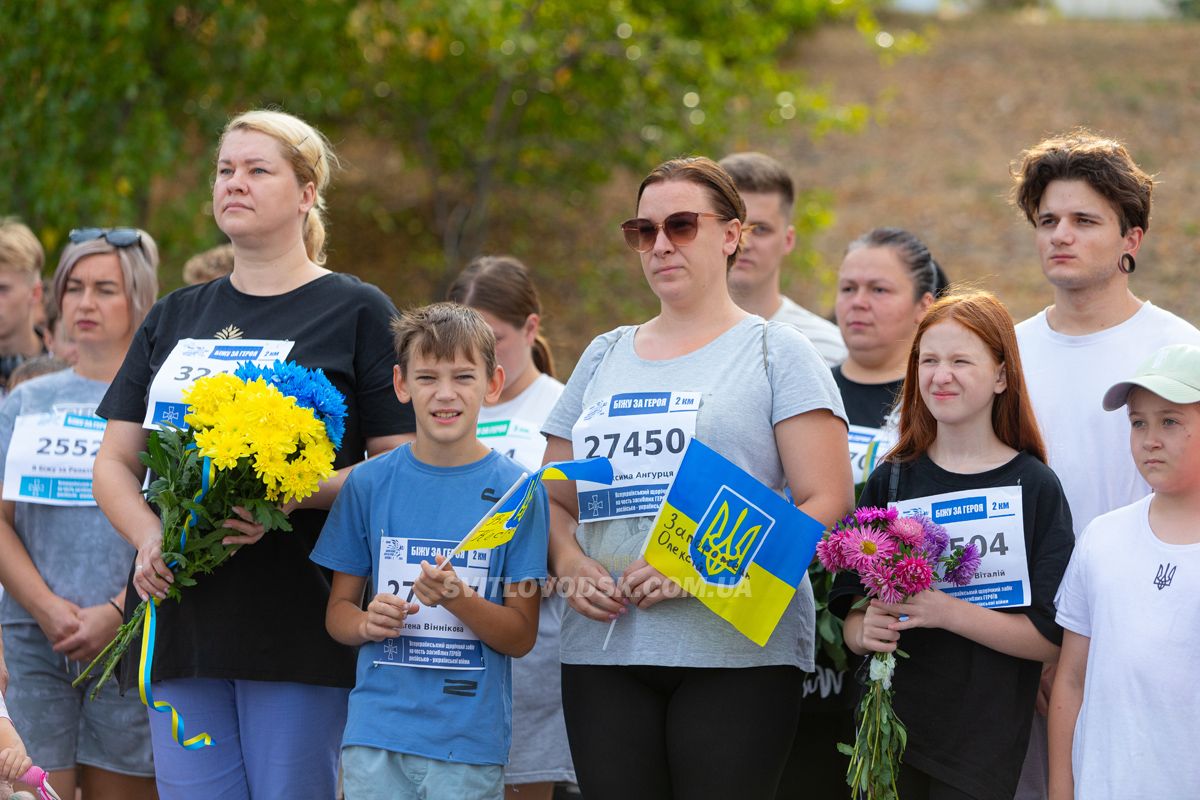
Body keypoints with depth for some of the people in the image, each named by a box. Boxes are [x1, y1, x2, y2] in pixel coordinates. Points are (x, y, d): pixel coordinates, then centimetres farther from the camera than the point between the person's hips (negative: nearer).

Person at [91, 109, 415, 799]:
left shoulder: (358, 312, 3)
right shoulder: (173, 318, 18)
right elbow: (115, 463, 16)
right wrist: (148, 536, -5)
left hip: (296, 620, -4)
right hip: (182, 620, 5)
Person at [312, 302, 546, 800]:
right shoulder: (370, 484, 5)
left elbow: (521, 637, -2)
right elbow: (337, 609, 9)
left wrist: (457, 598, -19)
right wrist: (367, 622, -12)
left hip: (470, 740, -1)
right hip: (375, 733, 1)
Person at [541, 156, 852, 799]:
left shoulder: (777, 353, 5)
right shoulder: (604, 357, 19)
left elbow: (827, 503, -5)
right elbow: (554, 501, 21)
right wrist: (568, 562, -2)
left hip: (737, 654, -4)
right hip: (604, 651, 4)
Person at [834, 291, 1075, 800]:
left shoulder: (1034, 486, -4)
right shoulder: (891, 481, 6)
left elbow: (1052, 638, -9)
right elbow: (848, 613, 8)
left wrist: (948, 612, -20)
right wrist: (864, 632, -14)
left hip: (984, 746, -3)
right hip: (888, 734, 3)